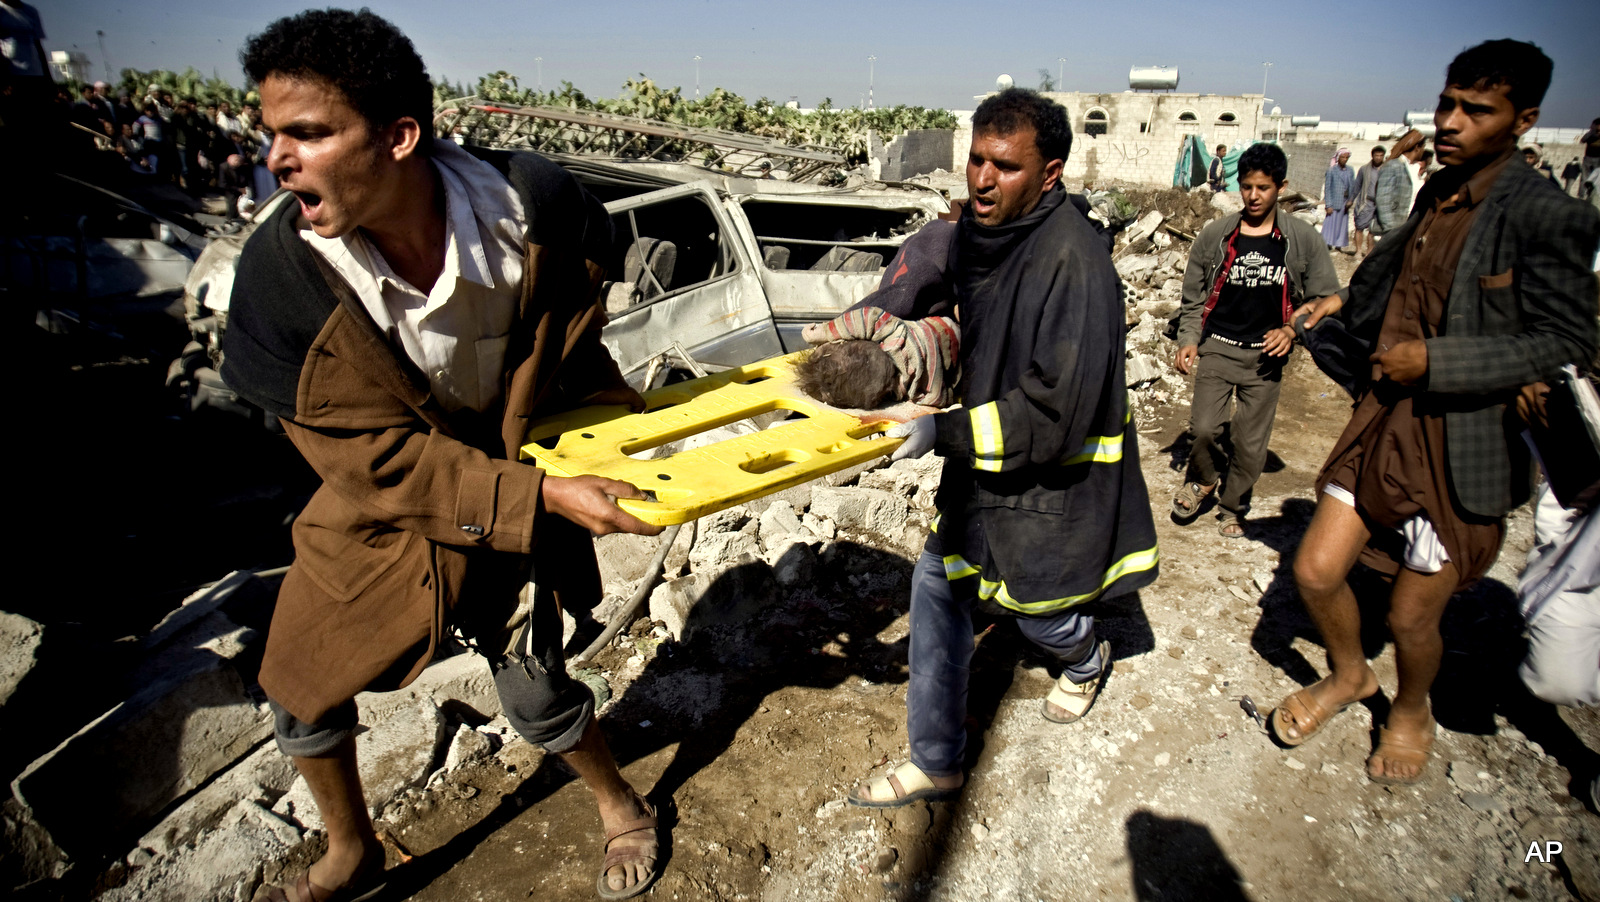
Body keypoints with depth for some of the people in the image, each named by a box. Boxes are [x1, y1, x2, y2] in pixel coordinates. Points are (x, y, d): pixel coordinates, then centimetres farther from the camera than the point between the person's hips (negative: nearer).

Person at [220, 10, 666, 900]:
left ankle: (625, 810, 36)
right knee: (302, 692, 11)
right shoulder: (281, 271, -26)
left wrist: (605, 402, 4)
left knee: (533, 692, 3)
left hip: (517, 474, -1)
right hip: (380, 495, 2)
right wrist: (545, 496, -31)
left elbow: (572, 319, -2)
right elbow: (380, 458, -24)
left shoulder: (531, 204, -27)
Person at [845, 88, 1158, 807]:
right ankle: (935, 763, 22)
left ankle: (1087, 661, 55)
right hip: (985, 459, 7)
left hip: (1053, 477, -7)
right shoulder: (975, 232, -2)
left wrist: (946, 432, -34)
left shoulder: (1072, 259, -27)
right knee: (938, 584, 7)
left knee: (1036, 608, 15)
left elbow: (1056, 413, -30)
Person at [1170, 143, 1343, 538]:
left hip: (1266, 355, 0)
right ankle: (1202, 479, 19)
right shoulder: (1214, 235, 0)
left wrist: (1293, 330, -10)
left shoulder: (1303, 239, 0)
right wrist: (1188, 339, -5)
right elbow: (1192, 297, 8)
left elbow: (1325, 298, 6)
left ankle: (1232, 508, 28)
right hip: (1217, 348, 0)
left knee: (1251, 443, 5)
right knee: (1204, 427, -14)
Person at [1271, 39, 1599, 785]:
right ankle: (1348, 675, 37)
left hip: (1463, 448, -6)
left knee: (1411, 616, 9)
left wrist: (1435, 359, -21)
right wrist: (1351, 305, 13)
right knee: (1315, 571, 7)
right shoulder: (1436, 195, 8)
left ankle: (1411, 712, 41)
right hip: (1384, 423, 6)